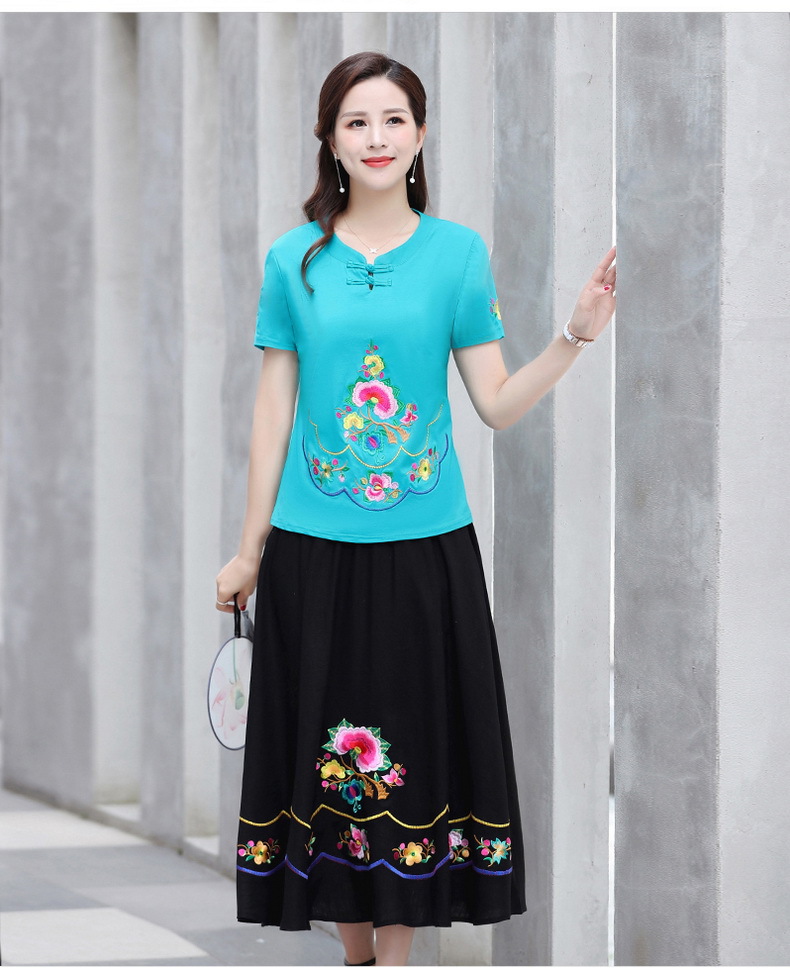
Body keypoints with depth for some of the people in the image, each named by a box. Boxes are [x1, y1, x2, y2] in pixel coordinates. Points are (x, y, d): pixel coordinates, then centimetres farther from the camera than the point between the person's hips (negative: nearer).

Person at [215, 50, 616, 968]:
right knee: (330, 746, 5)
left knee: (412, 743, 2)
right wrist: (249, 549, 6)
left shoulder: (458, 252, 1)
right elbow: (275, 408, 6)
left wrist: (574, 338, -15)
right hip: (315, 546, 1)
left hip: (425, 545, -1)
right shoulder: (295, 258, 3)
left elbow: (497, 403, 0)